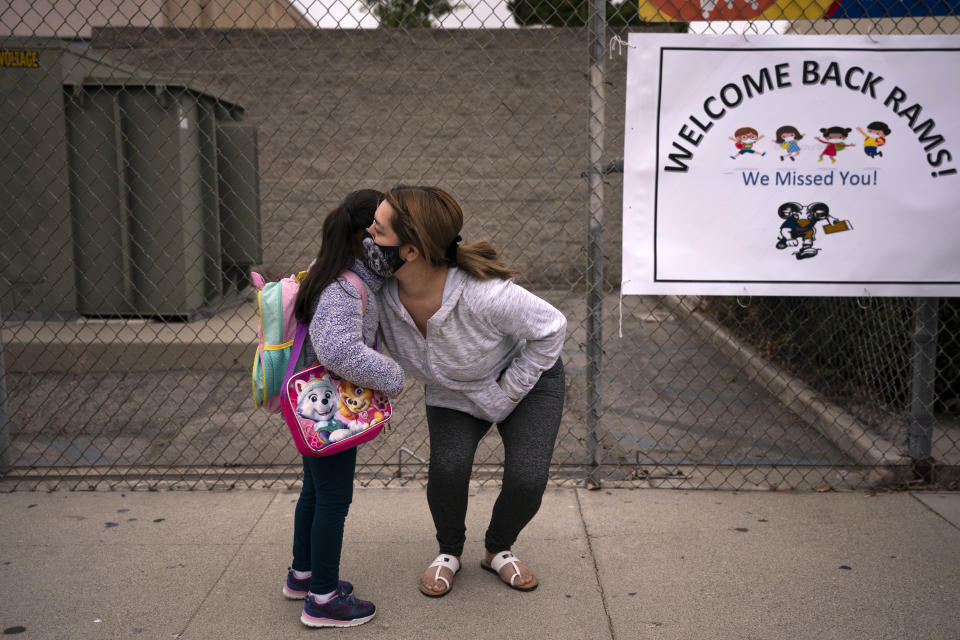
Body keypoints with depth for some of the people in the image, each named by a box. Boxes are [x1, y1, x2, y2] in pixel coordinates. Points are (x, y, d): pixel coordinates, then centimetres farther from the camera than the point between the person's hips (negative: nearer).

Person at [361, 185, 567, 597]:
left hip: (525, 379, -3)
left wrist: (507, 393, -18)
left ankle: (498, 550, 17)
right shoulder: (384, 289, -25)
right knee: (447, 467, -20)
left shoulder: (482, 293, -39)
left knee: (527, 479, -16)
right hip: (453, 393, 3)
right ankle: (449, 552, 11)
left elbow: (550, 329, -24)